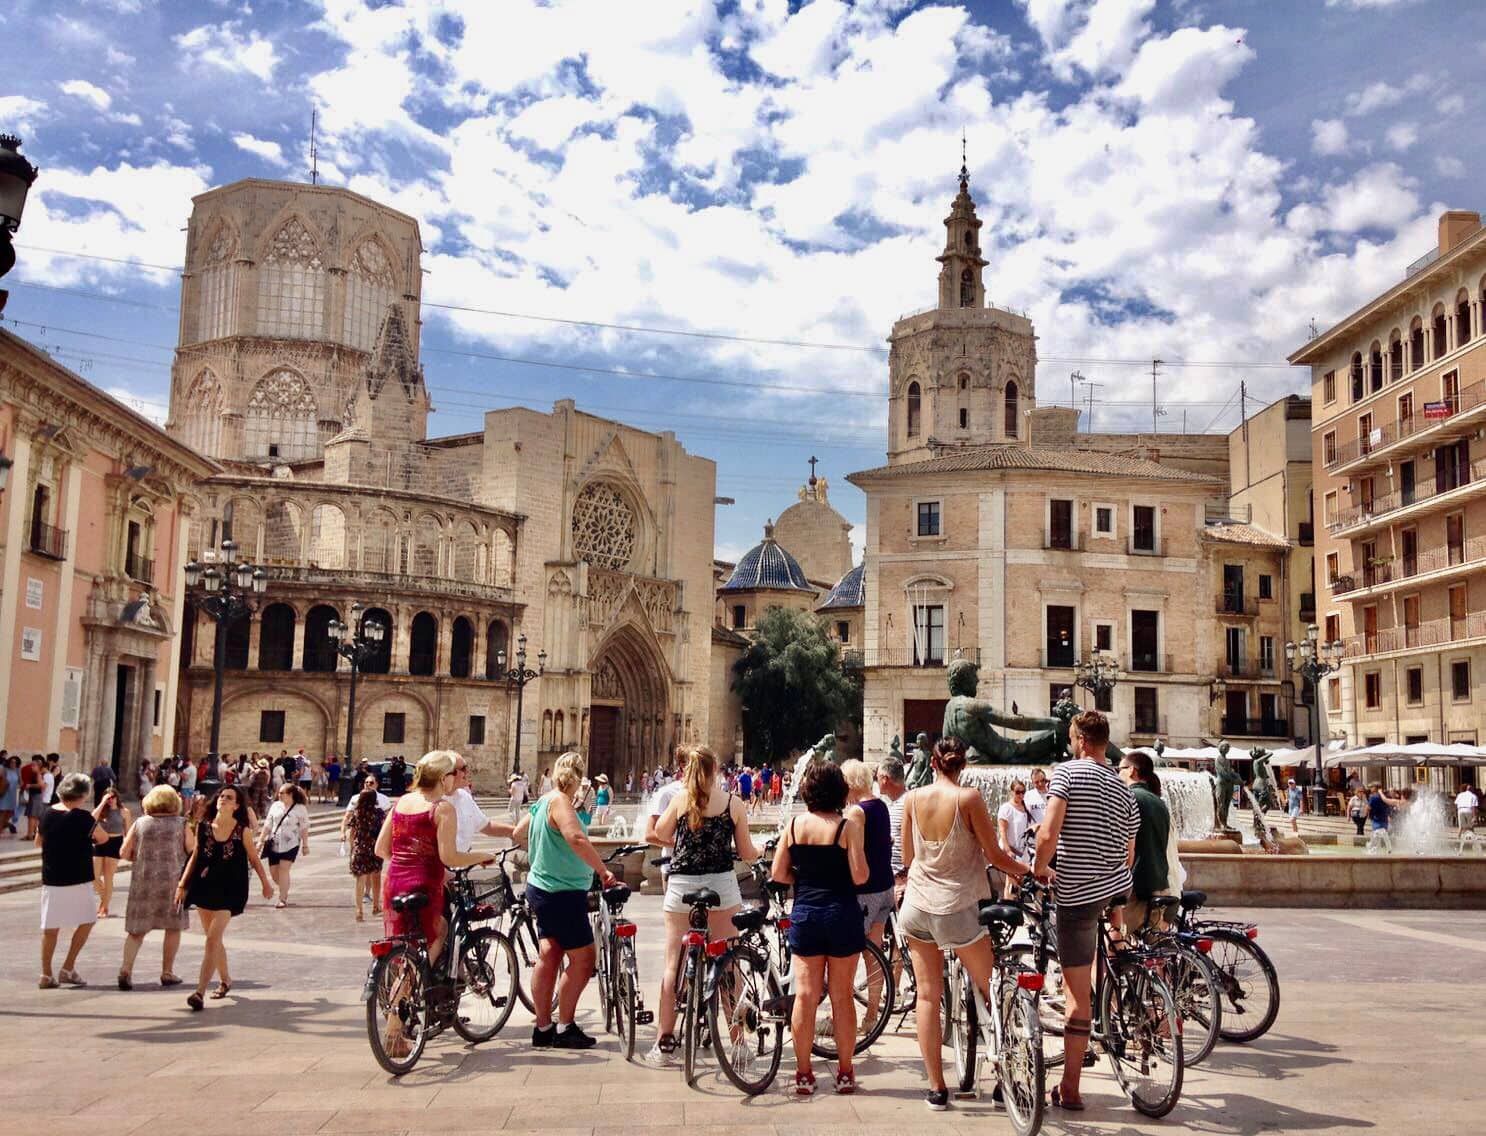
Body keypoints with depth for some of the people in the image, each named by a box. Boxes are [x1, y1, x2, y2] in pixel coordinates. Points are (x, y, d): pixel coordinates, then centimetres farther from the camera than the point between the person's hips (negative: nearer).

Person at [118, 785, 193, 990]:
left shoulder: (139, 823, 3)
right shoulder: (181, 824, -1)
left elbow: (124, 854, 2)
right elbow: (194, 852, 0)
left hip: (143, 881, 2)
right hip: (172, 880, -1)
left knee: (136, 930, 8)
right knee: (173, 927, 13)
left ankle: (126, 968, -10)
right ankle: (167, 972, 14)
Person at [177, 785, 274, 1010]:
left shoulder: (242, 831, -5)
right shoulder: (203, 827, 2)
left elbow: (254, 859, 6)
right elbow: (195, 857, 11)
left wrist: (266, 883, 13)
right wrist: (182, 884, 8)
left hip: (229, 890, -4)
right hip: (205, 888, 4)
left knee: (213, 938, -14)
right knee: (214, 939, 15)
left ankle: (200, 991, -16)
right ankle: (225, 980, 35)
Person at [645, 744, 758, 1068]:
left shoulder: (680, 798, -2)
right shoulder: (734, 803, -1)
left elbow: (661, 833, 13)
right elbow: (746, 852, 6)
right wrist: (761, 850, 26)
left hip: (681, 884, 0)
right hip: (722, 885, 1)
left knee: (673, 964, 6)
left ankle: (664, 1044, 8)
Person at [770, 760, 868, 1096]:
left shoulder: (795, 825, -1)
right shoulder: (848, 826, -10)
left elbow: (778, 874, 1)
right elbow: (860, 877, -14)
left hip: (804, 914, 2)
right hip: (842, 915, -2)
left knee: (805, 995, 6)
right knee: (842, 996, 7)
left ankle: (803, 1074, 10)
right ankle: (845, 1073, 15)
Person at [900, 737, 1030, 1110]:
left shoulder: (912, 798, 0)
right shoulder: (969, 797, -12)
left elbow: (907, 857, 9)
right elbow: (994, 855, -8)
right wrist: (1031, 872, 7)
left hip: (917, 906, 4)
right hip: (957, 908, -4)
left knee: (928, 995, 9)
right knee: (993, 992, 13)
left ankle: (936, 1088, 12)